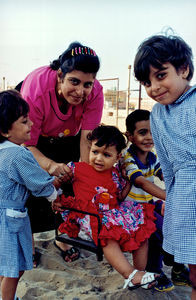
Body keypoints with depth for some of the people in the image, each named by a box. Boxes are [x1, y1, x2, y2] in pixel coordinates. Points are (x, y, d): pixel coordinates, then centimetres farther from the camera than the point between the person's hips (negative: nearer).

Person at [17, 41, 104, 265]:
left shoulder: (94, 91, -31)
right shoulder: (35, 89, -39)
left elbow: (87, 137, -29)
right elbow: (27, 144, -36)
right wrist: (50, 165, -55)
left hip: (68, 137, 3)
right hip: (35, 139, -2)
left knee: (71, 187, -2)